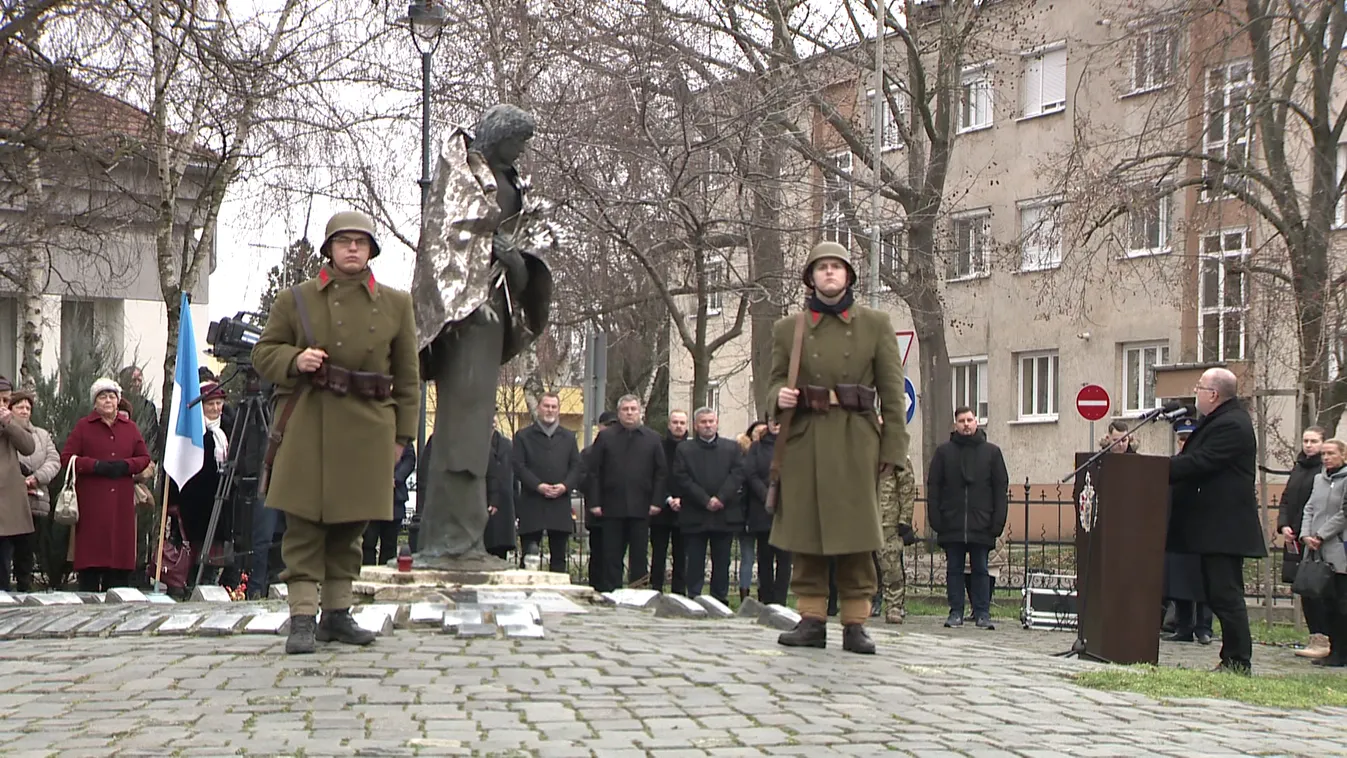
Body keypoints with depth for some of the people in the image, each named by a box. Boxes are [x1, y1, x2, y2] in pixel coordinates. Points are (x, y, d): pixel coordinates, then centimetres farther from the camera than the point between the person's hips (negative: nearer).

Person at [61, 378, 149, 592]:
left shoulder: (130, 427, 13)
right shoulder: (83, 426, 4)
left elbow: (144, 458, 14)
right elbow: (66, 458, -1)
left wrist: (125, 465, -6)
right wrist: (96, 465, -14)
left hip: (122, 502, 3)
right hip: (91, 502, -3)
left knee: (120, 549, -1)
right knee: (91, 551, -6)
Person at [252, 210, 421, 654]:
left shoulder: (396, 304, 10)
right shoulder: (295, 299, 7)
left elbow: (407, 376, 12)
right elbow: (264, 353, 10)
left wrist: (402, 434, 8)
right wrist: (294, 360, -12)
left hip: (365, 431, 2)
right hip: (306, 428, -2)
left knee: (350, 524, 8)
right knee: (304, 522, -5)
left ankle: (338, 613, 17)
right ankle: (303, 618, -3)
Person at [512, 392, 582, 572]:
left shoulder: (568, 437, 16)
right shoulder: (523, 436, 5)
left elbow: (576, 467, 10)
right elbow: (518, 466, -4)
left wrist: (565, 485, -9)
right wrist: (538, 486, -15)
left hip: (560, 502, 3)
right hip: (531, 504, -3)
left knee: (559, 555, 5)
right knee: (529, 555, -3)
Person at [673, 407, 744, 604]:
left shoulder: (732, 448, 11)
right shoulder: (684, 450, 6)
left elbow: (738, 474, 0)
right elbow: (682, 479, -4)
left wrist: (721, 498, -13)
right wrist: (705, 500, -13)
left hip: (725, 514, 1)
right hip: (695, 515, -1)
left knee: (721, 561, 5)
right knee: (695, 561, 1)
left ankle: (720, 599, 11)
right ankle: (693, 600, 4)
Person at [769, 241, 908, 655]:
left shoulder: (876, 324, 7)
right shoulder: (787, 328, 10)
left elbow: (892, 391, 4)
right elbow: (775, 382, 14)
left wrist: (892, 448, -2)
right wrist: (779, 397, -11)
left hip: (857, 443, -1)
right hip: (804, 442, 1)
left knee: (856, 534, -1)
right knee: (804, 531, 2)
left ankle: (855, 623, 5)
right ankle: (812, 619, 9)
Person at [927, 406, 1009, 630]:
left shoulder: (991, 452, 7)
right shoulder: (944, 452, 6)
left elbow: (1001, 488, 5)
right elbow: (933, 487, 5)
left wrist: (998, 522, -3)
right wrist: (935, 518, -4)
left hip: (981, 526, 0)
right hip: (951, 525, 1)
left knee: (981, 570, 4)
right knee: (954, 569, 5)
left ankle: (983, 613, 8)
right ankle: (956, 612, 11)